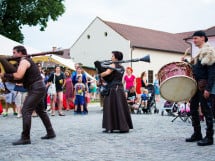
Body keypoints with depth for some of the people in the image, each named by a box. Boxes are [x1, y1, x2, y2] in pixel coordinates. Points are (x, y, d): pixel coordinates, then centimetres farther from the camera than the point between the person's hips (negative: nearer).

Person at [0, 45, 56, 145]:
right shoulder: (26, 60, 19)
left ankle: (25, 138, -13)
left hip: (36, 89, -11)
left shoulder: (24, 61, -12)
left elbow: (18, 76, -27)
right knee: (41, 111, 19)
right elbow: (22, 78, 16)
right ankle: (50, 133, 26)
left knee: (26, 111, -13)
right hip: (38, 88, 11)